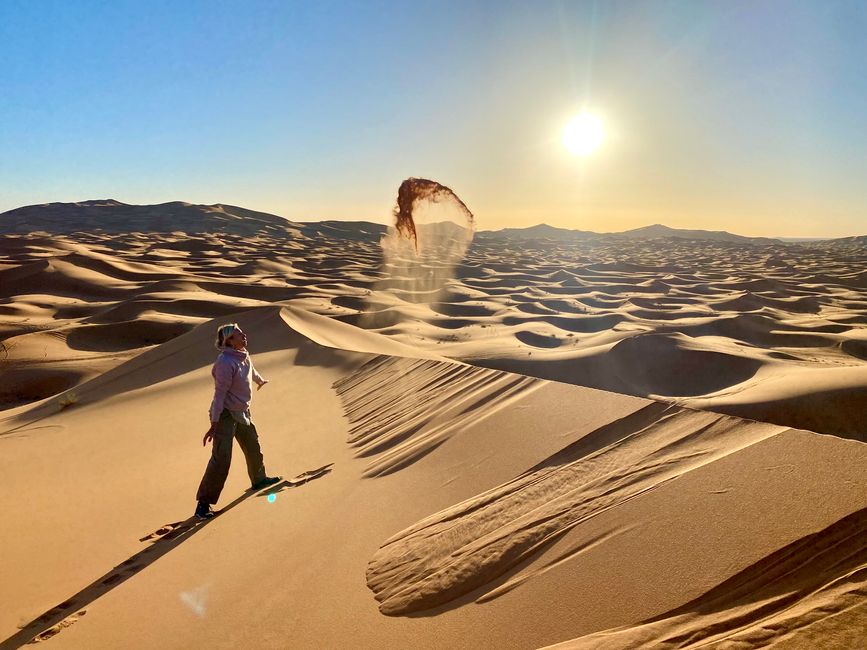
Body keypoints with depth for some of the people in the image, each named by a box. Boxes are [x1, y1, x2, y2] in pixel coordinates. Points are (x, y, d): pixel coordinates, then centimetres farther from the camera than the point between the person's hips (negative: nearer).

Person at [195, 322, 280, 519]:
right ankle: (204, 502, 1)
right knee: (221, 458, -11)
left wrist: (260, 380, 46)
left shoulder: (244, 357, 0)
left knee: (253, 447, 23)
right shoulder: (226, 363, -25)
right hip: (226, 414, -9)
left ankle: (259, 479, 48)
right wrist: (214, 424, -26)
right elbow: (220, 394, -26)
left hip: (242, 412, 9)